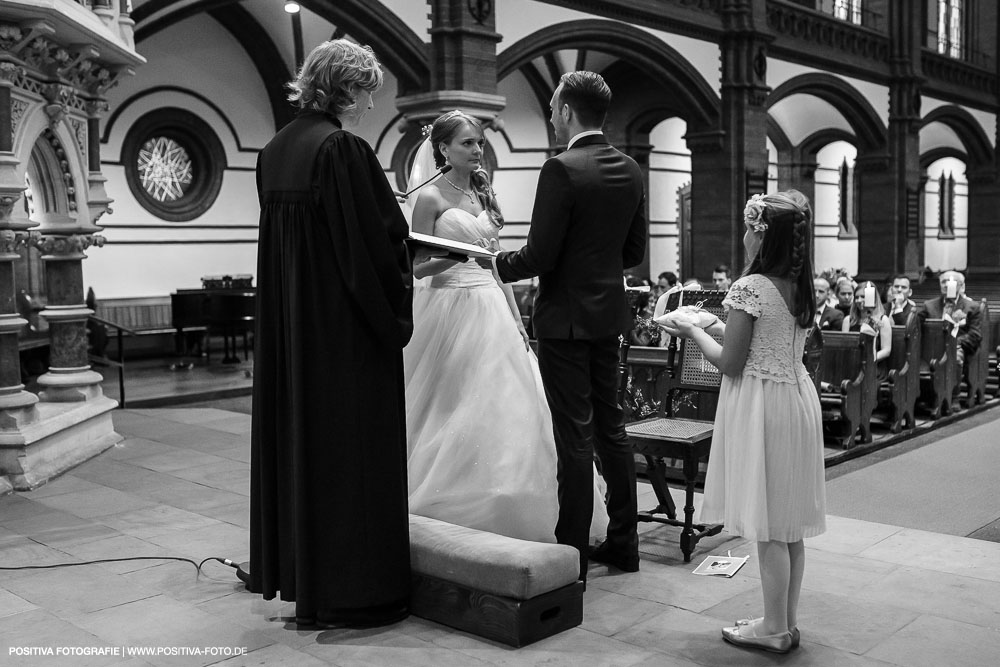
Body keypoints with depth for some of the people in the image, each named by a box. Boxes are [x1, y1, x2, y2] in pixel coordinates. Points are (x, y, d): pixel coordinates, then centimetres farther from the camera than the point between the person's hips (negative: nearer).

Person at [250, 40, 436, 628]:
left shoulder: (276, 150, 9)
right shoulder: (343, 149, -16)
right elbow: (381, 237, -16)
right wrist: (396, 311, -2)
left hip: (287, 323, 8)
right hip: (346, 324, -8)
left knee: (299, 436, 16)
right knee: (352, 447, 1)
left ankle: (295, 569, 29)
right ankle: (351, 589, 11)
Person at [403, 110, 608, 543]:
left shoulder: (485, 194, 14)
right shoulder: (431, 198, -4)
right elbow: (417, 267, -5)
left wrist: (516, 318, 10)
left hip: (491, 309, 6)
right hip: (450, 308, -6)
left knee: (503, 409, 3)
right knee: (450, 417, -3)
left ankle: (497, 515, 14)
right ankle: (445, 514, 12)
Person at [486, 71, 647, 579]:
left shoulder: (562, 170, -17)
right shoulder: (630, 171, 6)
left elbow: (540, 255, -18)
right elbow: (634, 251, 11)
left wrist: (495, 264, -1)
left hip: (565, 317, -7)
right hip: (609, 313, 7)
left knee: (575, 436, -2)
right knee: (610, 427, 15)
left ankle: (571, 552, 8)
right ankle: (622, 543, 25)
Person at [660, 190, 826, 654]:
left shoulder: (750, 288, -16)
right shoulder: (802, 288, 8)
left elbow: (730, 363, -14)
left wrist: (693, 332, 1)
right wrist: (719, 327, 17)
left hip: (761, 404, -8)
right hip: (797, 398, 8)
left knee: (768, 525, 1)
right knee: (789, 524, 14)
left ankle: (775, 629, 12)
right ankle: (787, 621, 25)